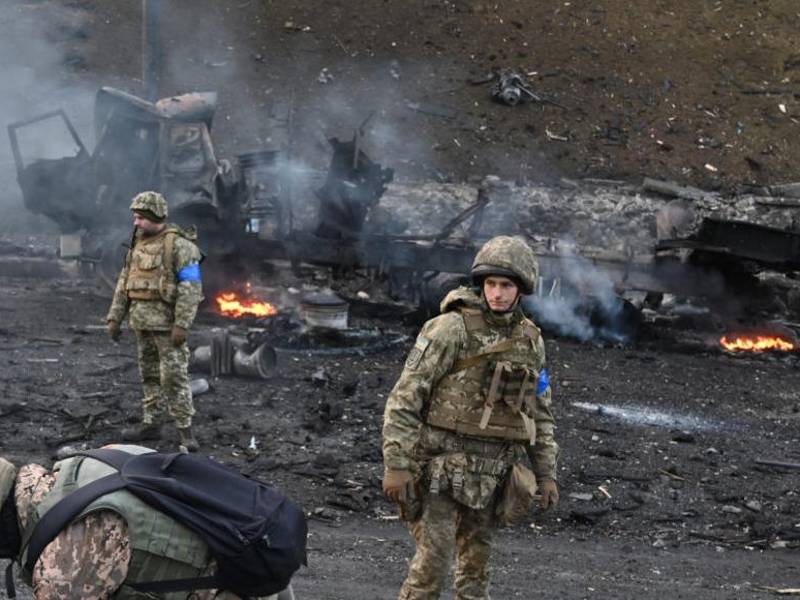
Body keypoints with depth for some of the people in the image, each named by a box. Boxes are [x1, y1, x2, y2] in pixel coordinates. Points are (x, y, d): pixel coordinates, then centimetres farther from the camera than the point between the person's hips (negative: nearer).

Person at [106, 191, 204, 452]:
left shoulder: (179, 245, -13)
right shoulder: (138, 244, 12)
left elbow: (191, 287, -17)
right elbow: (124, 283, 16)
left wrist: (182, 324, -22)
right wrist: (114, 317, 12)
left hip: (167, 322, -8)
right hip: (142, 321, 8)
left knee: (174, 375, -7)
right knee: (149, 374, 13)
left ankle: (185, 430, -3)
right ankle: (150, 424, 20)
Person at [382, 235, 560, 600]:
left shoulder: (530, 340, 8)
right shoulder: (452, 328, -11)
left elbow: (540, 412, 17)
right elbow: (405, 397, -12)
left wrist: (547, 473, 13)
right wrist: (396, 464, -17)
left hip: (491, 471, 5)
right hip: (442, 466, -5)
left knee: (476, 562, 11)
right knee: (433, 560, -10)